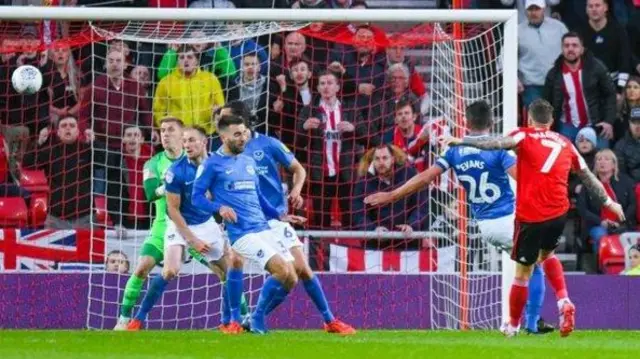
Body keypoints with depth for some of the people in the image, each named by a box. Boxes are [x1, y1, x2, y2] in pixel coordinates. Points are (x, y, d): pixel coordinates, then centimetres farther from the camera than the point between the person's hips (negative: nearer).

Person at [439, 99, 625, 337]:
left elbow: (497, 143, -18)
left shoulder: (525, 136, 1)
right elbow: (588, 177, 23)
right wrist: (608, 202, 35)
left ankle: (513, 326, 19)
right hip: (559, 213, 5)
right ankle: (564, 302, 8)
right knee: (547, 254, 30)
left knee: (523, 271, 7)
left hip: (530, 216, -4)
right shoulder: (565, 144, 15)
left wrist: (460, 141, -23)